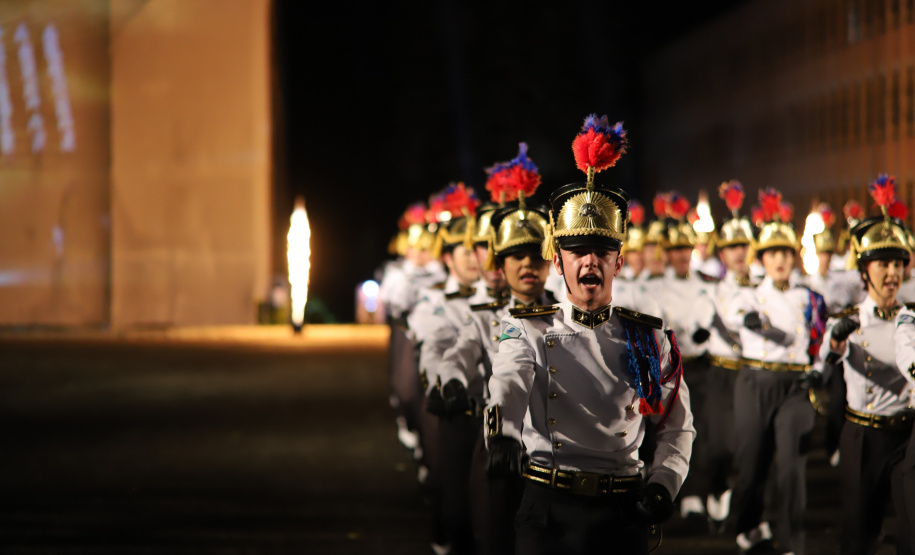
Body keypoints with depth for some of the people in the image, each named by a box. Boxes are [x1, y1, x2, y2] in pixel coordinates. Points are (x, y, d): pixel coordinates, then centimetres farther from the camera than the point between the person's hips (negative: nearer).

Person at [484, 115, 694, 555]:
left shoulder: (649, 340, 7)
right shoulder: (529, 330, 1)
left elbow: (678, 427, 15)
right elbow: (508, 385, -21)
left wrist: (663, 485, -4)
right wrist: (503, 434, -43)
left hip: (623, 517, 2)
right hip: (549, 512, -1)